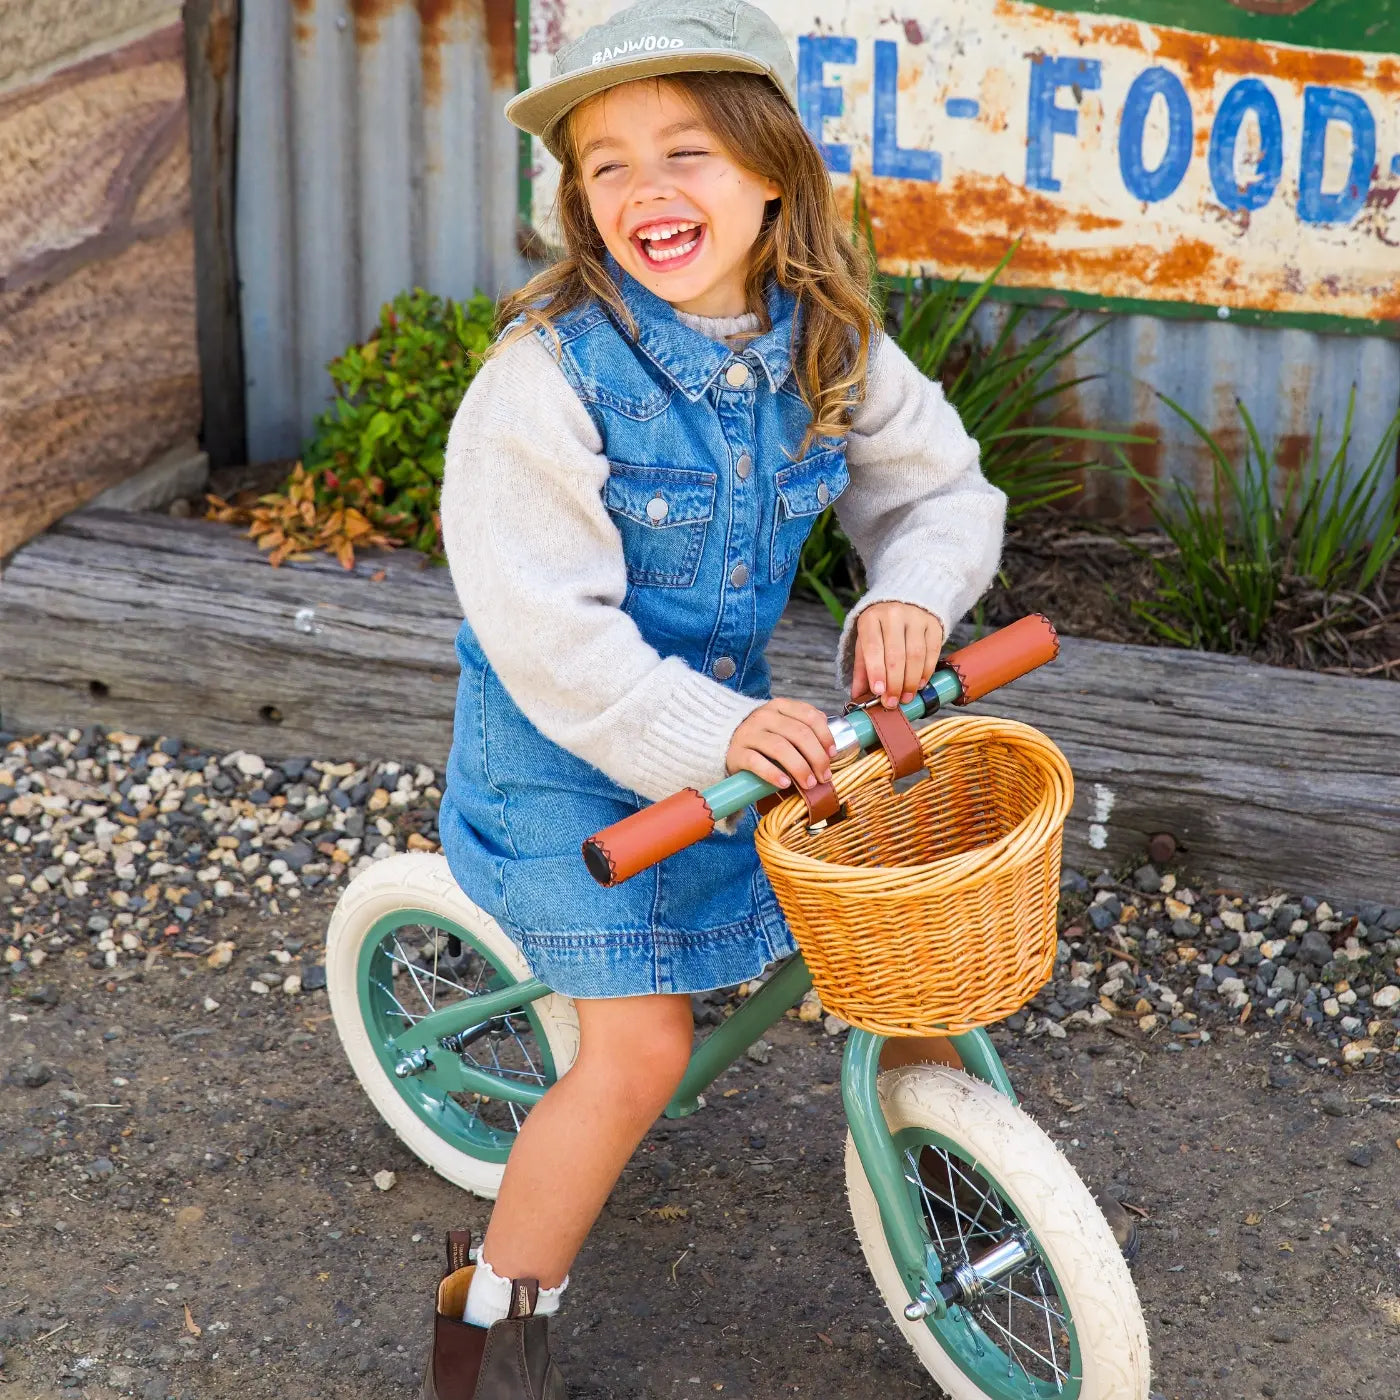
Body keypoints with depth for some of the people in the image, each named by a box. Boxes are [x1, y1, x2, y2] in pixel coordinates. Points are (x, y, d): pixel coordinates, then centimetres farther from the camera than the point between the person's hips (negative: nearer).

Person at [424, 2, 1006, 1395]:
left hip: (734, 716, 6)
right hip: (569, 751, -5)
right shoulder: (549, 373, -24)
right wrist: (707, 732, -33)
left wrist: (908, 597, -16)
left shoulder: (827, 349, -7)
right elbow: (542, 624, -25)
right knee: (638, 1052, -8)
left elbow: (944, 487, 5)